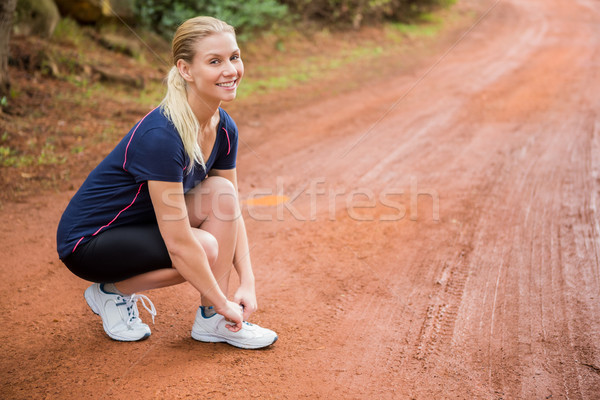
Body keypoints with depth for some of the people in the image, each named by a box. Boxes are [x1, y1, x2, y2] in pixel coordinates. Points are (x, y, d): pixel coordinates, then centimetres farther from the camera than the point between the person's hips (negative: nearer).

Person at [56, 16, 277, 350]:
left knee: (220, 193, -15)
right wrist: (223, 303, -22)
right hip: (87, 242, -7)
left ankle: (211, 322, -6)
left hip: (143, 223, 7)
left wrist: (247, 283, -9)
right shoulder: (160, 135, -32)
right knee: (208, 248, -26)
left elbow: (232, 212, 0)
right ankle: (112, 291, 1)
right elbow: (178, 242, -30)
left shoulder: (224, 129, -7)